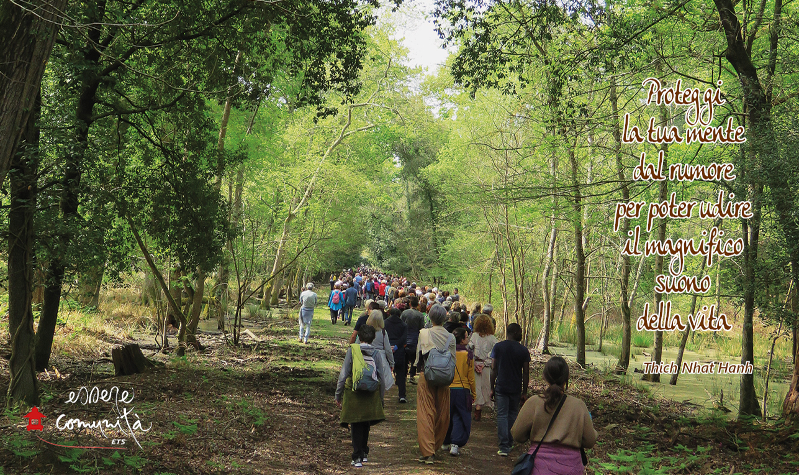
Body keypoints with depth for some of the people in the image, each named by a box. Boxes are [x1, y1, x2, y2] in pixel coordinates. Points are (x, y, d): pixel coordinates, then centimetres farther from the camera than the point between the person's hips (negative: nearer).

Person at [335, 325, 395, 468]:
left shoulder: (352, 350, -7)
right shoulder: (377, 353, -2)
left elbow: (343, 374, -6)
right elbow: (384, 377, -1)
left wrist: (338, 395, 3)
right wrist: (381, 398, 11)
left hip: (353, 393, -2)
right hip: (371, 394, 2)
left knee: (356, 425, 5)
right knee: (366, 425, 19)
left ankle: (357, 458, 1)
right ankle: (364, 453, 30)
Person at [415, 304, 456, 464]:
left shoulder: (423, 333, -6)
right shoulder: (451, 337, -1)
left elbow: (418, 356, 3)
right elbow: (453, 360, 4)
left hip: (427, 377, -2)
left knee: (426, 414, -1)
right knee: (442, 414, 14)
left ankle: (428, 452, -6)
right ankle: (435, 446, 26)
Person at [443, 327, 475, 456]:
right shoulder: (468, 354, -8)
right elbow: (471, 377, -3)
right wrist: (473, 393, 8)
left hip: (447, 389, 2)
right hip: (463, 390, -2)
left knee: (447, 416, 17)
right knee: (460, 418, 5)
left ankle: (446, 442, 28)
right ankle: (455, 444, -5)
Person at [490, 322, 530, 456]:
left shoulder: (498, 347, -2)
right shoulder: (523, 350, -4)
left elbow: (493, 369, -3)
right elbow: (526, 373, -2)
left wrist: (492, 388, 4)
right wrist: (524, 392, 5)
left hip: (501, 387, 0)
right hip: (516, 389, 1)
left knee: (502, 415, 0)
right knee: (512, 414, 17)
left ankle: (504, 447, -4)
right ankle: (509, 443, 24)